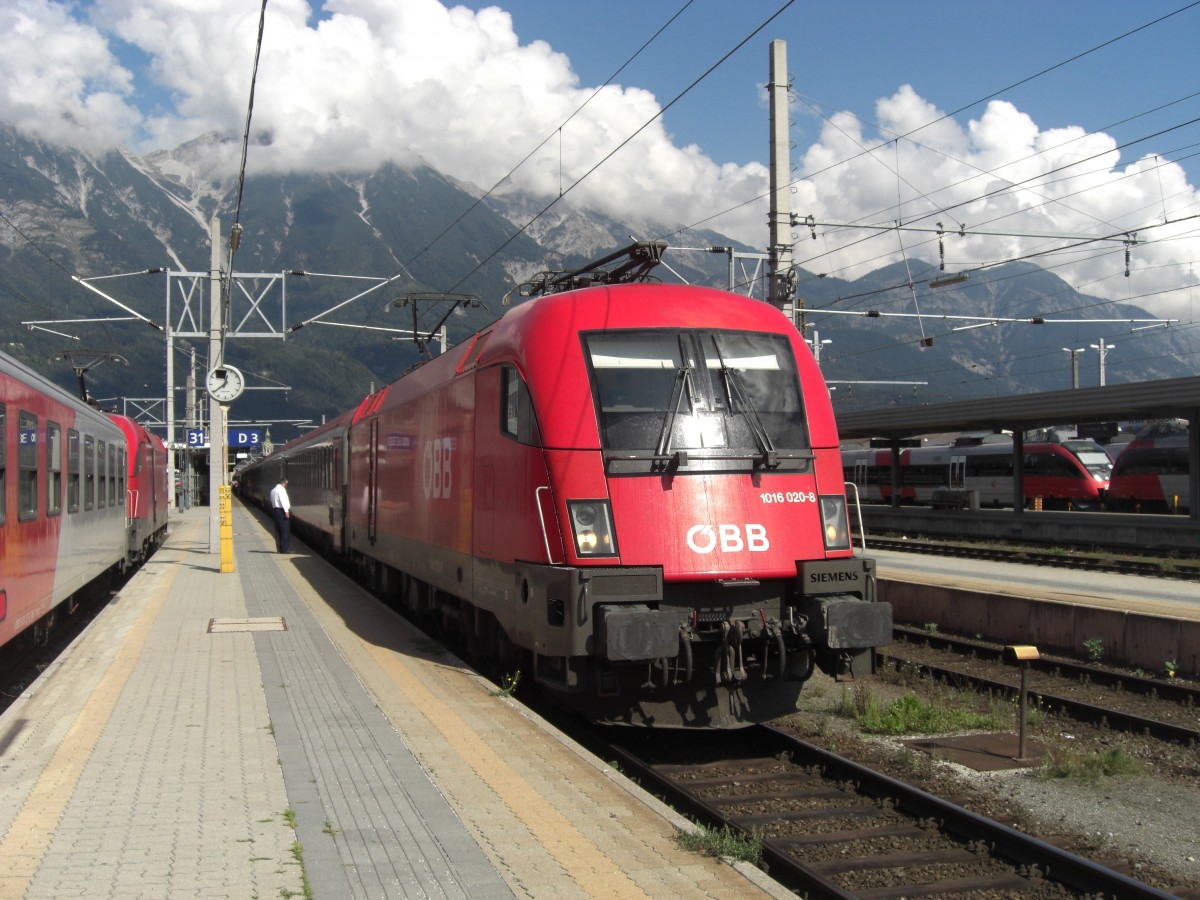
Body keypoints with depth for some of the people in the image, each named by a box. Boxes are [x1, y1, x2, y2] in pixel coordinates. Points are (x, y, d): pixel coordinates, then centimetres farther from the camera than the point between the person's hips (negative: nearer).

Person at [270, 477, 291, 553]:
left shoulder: (273, 490, 18)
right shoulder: (281, 489, -10)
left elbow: (273, 501, 16)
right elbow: (283, 501, -19)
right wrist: (286, 511, -22)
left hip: (275, 509, 10)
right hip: (281, 510, -10)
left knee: (278, 531, 10)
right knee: (285, 530, -7)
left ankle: (279, 549, 12)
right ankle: (283, 549, -9)